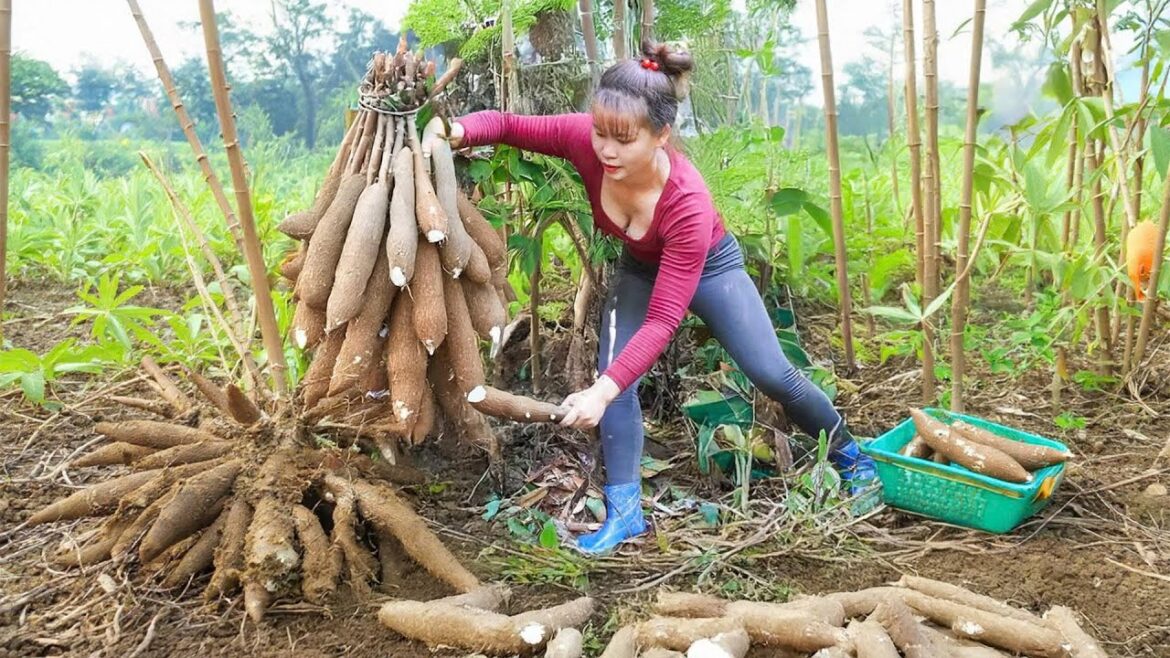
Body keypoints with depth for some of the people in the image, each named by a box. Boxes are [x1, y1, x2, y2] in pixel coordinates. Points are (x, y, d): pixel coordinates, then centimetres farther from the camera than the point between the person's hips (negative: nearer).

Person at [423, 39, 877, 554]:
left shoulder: (687, 203, -43)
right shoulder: (586, 140, -34)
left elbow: (663, 319, -42)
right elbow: (509, 125, -19)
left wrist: (603, 391, -50)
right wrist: (458, 130, -41)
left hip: (708, 266, -4)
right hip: (641, 269, 4)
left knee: (771, 375, -2)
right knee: (614, 374, -12)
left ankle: (847, 453, 27)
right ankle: (625, 510, -2)